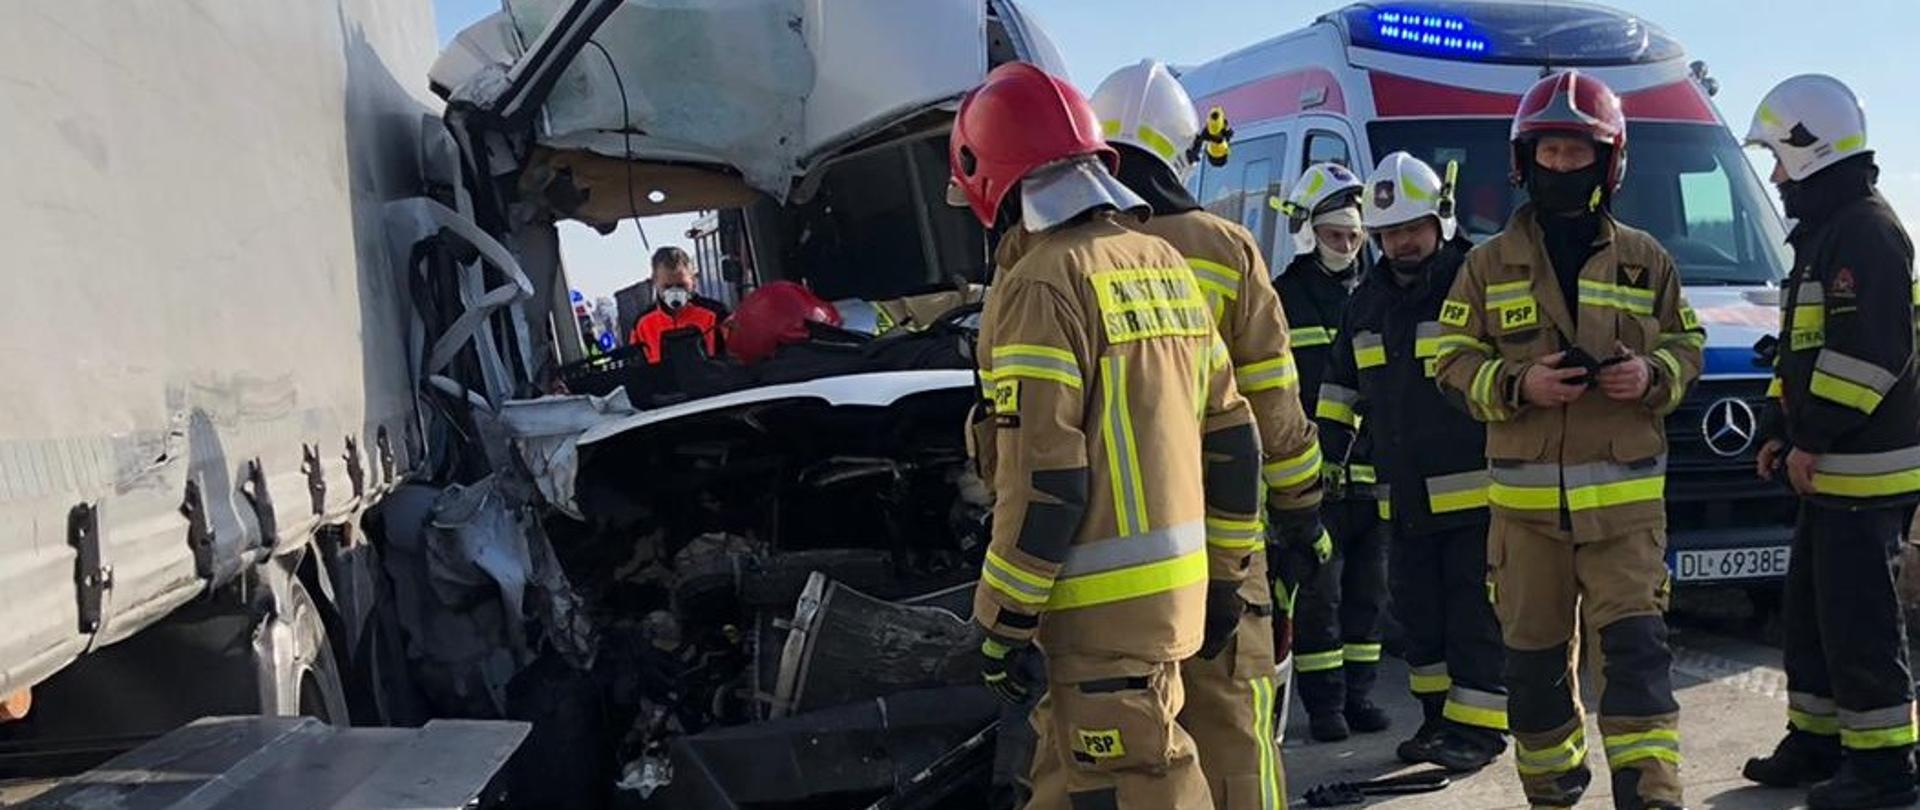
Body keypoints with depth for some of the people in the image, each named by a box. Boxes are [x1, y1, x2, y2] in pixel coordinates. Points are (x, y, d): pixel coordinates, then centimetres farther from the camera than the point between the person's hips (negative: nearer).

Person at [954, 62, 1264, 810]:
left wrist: (1002, 622, -11)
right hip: (1173, 580, 9)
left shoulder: (1043, 282, -14)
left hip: (1106, 600, -8)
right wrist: (1224, 575, 21)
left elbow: (1044, 481, -19)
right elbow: (1231, 439, 14)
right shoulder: (1164, 265, 12)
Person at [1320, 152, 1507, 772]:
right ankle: (1439, 718, 25)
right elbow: (1342, 383, 24)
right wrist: (1327, 447, 16)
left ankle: (1479, 726, 7)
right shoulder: (1367, 301, 15)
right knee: (1419, 613, 14)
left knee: (1476, 613, -2)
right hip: (1403, 501, 7)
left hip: (1475, 493, -7)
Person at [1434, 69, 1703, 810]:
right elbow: (1455, 363, 4)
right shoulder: (1489, 264, 5)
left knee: (1635, 649, -8)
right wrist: (1519, 384, -14)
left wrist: (1654, 375, -7)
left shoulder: (1646, 261, 8)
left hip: (1625, 496, 0)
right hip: (1524, 498, 1)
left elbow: (1687, 346, 15)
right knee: (1534, 659, 9)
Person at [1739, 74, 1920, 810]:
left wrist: (1812, 438, -19)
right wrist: (1780, 430, 17)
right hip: (1829, 469, 11)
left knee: (1858, 617, -5)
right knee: (1812, 609, 15)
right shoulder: (1824, 235, 18)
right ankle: (1817, 741, 25)